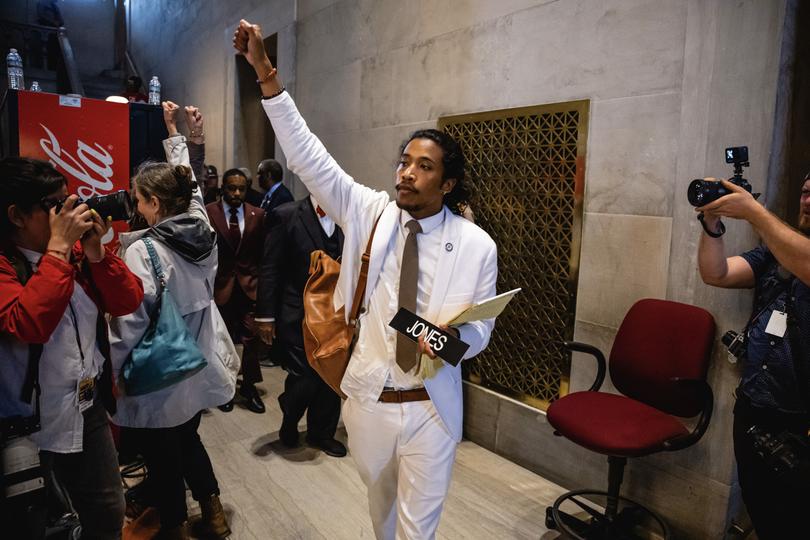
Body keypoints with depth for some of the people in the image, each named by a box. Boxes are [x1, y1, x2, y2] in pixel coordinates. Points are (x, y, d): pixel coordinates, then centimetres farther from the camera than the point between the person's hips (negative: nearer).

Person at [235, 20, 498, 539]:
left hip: (431, 409, -2)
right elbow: (308, 156, -12)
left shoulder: (477, 246, -10)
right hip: (368, 399, 2)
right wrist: (265, 72, -18)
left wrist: (455, 340, -25)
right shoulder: (370, 214, -6)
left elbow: (481, 327, -2)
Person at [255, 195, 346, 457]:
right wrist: (265, 315, -7)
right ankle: (289, 422, 33)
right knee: (304, 378, 0)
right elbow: (270, 268, -6)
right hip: (297, 316, -3)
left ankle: (322, 433, 32)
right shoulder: (287, 215, -6)